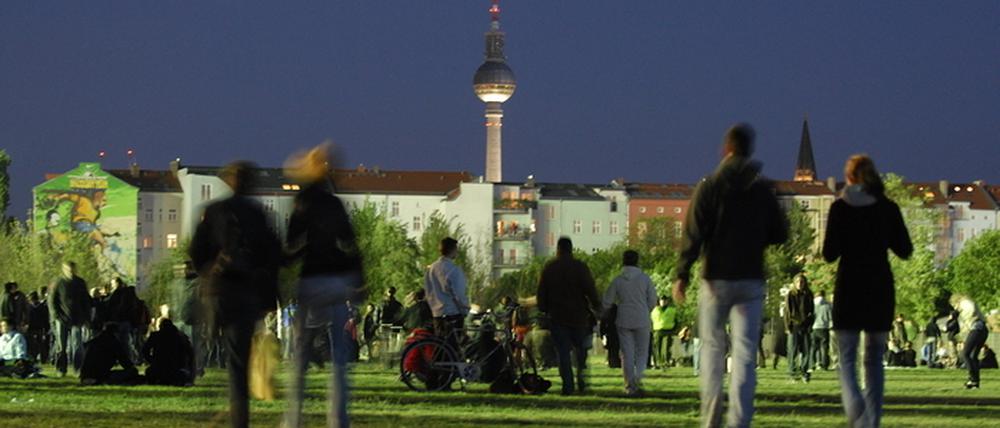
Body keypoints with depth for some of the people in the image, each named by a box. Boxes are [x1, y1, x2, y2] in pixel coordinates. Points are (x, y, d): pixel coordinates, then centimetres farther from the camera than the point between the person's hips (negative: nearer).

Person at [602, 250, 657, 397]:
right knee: (642, 352, 9)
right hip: (642, 321, -1)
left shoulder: (617, 280, -2)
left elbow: (607, 303, 2)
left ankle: (630, 386, 3)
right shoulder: (645, 278, -4)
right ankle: (637, 377, -17)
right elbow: (653, 301, -1)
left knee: (627, 354, 6)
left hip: (623, 321, 1)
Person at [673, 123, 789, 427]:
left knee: (712, 348, 11)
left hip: (717, 279, -1)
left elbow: (693, 234, -11)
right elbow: (780, 234, 7)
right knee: (745, 352, 0)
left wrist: (682, 275, -9)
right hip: (752, 281, 1)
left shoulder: (710, 187, -5)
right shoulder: (763, 189, 3)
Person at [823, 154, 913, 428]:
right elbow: (905, 251, 4)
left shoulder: (840, 208, -5)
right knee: (874, 359, 11)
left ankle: (854, 402, -24)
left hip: (849, 285, -2)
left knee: (846, 357, 4)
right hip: (881, 287, 2)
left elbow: (830, 254, -6)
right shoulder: (888, 208, 1)